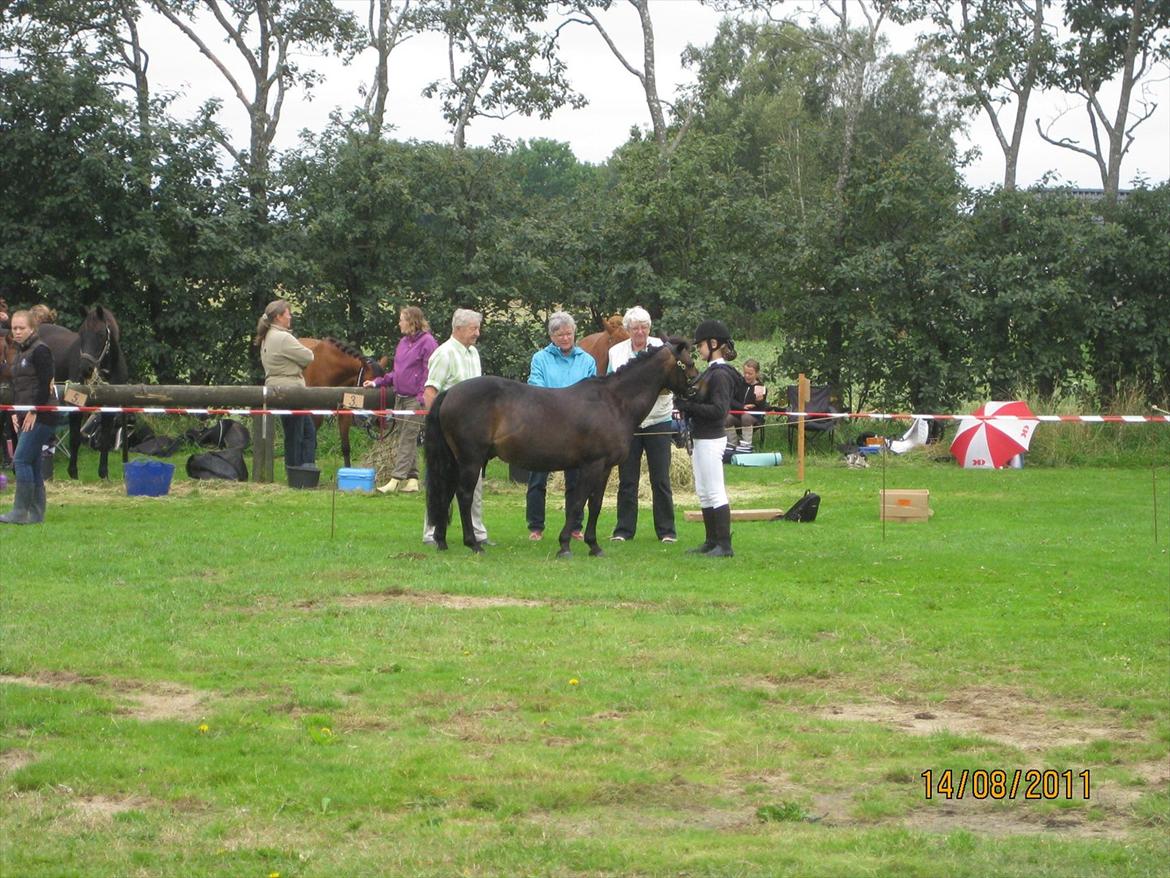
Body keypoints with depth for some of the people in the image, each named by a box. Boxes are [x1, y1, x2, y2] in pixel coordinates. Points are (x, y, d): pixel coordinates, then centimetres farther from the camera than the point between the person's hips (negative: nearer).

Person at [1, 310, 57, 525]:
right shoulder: (20, 353, 19)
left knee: (21, 460, -14)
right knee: (32, 464, 7)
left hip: (40, 417, -9)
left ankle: (20, 511, -14)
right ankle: (36, 513, 8)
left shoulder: (40, 350, -9)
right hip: (25, 417, 9)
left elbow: (45, 385, -15)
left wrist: (34, 412, -16)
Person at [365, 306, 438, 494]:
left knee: (407, 438, -9)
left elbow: (429, 373, -13)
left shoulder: (427, 343, -9)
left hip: (415, 399, -9)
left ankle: (396, 479, -12)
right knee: (400, 437, 8)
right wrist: (377, 382, 14)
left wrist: (422, 397, -18)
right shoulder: (403, 342, 15)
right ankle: (412, 480, 12)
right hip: (400, 397, 9)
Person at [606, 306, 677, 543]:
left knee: (661, 478, 0)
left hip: (658, 419, -1)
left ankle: (666, 530, 7)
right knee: (627, 479, 4)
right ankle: (624, 529, 11)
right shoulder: (616, 352, 7)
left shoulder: (661, 349, 1)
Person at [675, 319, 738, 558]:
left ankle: (725, 545, -5)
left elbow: (718, 410, -23)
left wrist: (688, 406, -22)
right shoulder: (711, 371, 13)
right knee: (703, 492, 15)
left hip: (710, 440, -10)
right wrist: (686, 405, 1)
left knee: (715, 493, -7)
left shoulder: (720, 374, -17)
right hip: (702, 438, 10)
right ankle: (711, 541, 22)